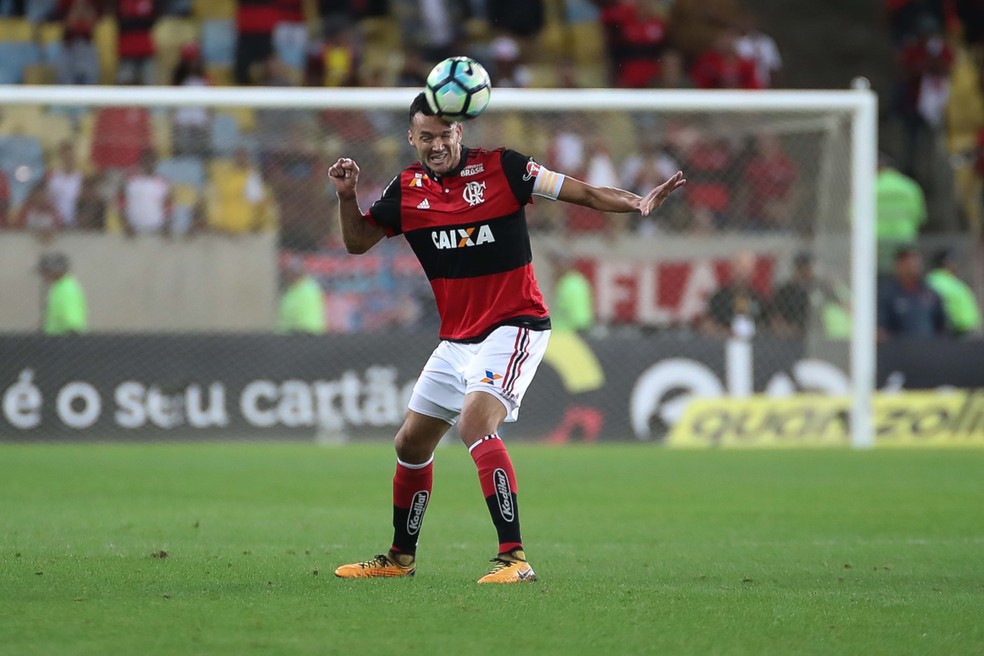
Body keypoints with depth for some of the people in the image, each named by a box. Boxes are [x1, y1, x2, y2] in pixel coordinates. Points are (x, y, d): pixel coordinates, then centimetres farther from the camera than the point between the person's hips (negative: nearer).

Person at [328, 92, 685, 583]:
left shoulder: (500, 169, -9)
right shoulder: (407, 190, 4)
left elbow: (583, 193, -8)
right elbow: (357, 242, 12)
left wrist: (638, 203, -24)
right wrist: (346, 197, -6)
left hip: (513, 328, -7)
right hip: (457, 339, 7)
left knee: (475, 423, -28)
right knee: (411, 443, 14)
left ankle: (513, 557, -30)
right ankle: (401, 557, 34)